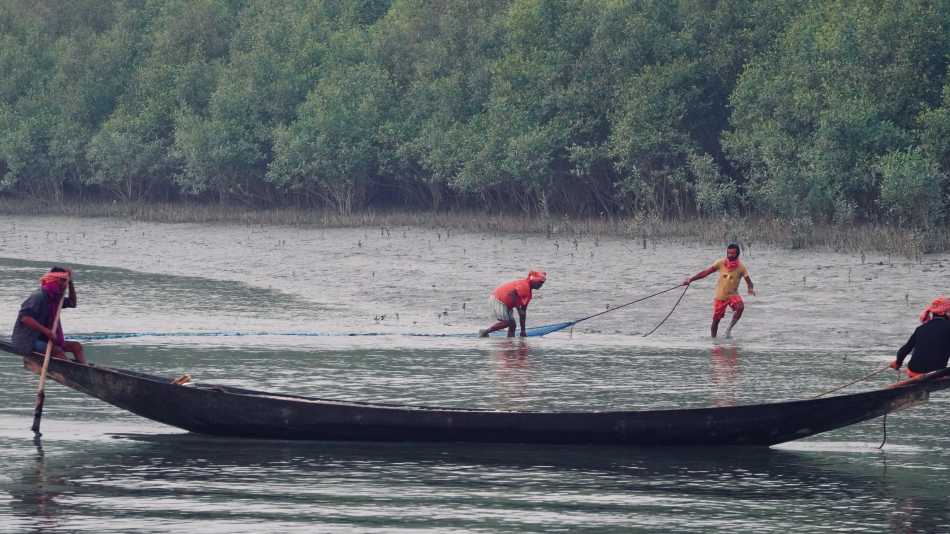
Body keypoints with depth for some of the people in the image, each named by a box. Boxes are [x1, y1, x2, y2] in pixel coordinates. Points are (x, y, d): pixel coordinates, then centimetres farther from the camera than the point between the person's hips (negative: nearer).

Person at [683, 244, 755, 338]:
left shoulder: (741, 267, -9)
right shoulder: (721, 263, -7)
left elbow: (748, 280, -8)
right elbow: (706, 272, -6)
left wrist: (750, 289, -32)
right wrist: (691, 279, -11)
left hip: (733, 295, -1)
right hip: (720, 296, 1)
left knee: (740, 307, -31)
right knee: (715, 320, 4)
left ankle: (729, 329, -17)